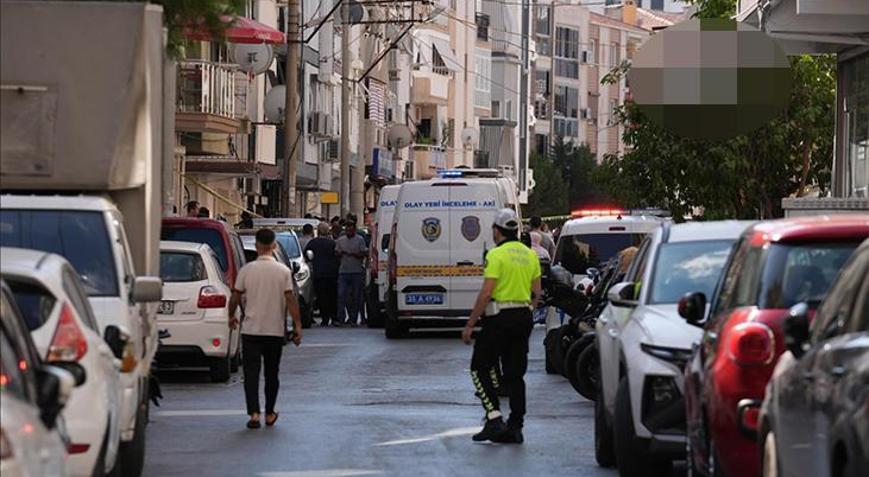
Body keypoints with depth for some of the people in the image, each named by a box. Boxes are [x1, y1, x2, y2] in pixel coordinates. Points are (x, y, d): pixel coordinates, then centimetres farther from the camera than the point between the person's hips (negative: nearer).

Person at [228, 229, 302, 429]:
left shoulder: (247, 270, -4)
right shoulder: (283, 271, -4)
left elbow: (235, 297, 1)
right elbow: (291, 299, -9)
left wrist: (232, 316, 18)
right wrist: (297, 326, -6)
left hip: (251, 330, -1)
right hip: (275, 330, 1)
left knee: (251, 373, -1)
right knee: (271, 373, 14)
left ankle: (254, 413, -15)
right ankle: (270, 414, 22)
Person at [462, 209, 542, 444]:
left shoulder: (496, 255, -12)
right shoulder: (530, 255, 11)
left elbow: (486, 293, -16)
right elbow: (536, 292, 14)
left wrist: (469, 324, -13)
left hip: (500, 317, -7)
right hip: (523, 317, 7)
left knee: (481, 367, 4)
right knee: (515, 374, 10)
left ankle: (494, 418, -8)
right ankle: (515, 427, 7)